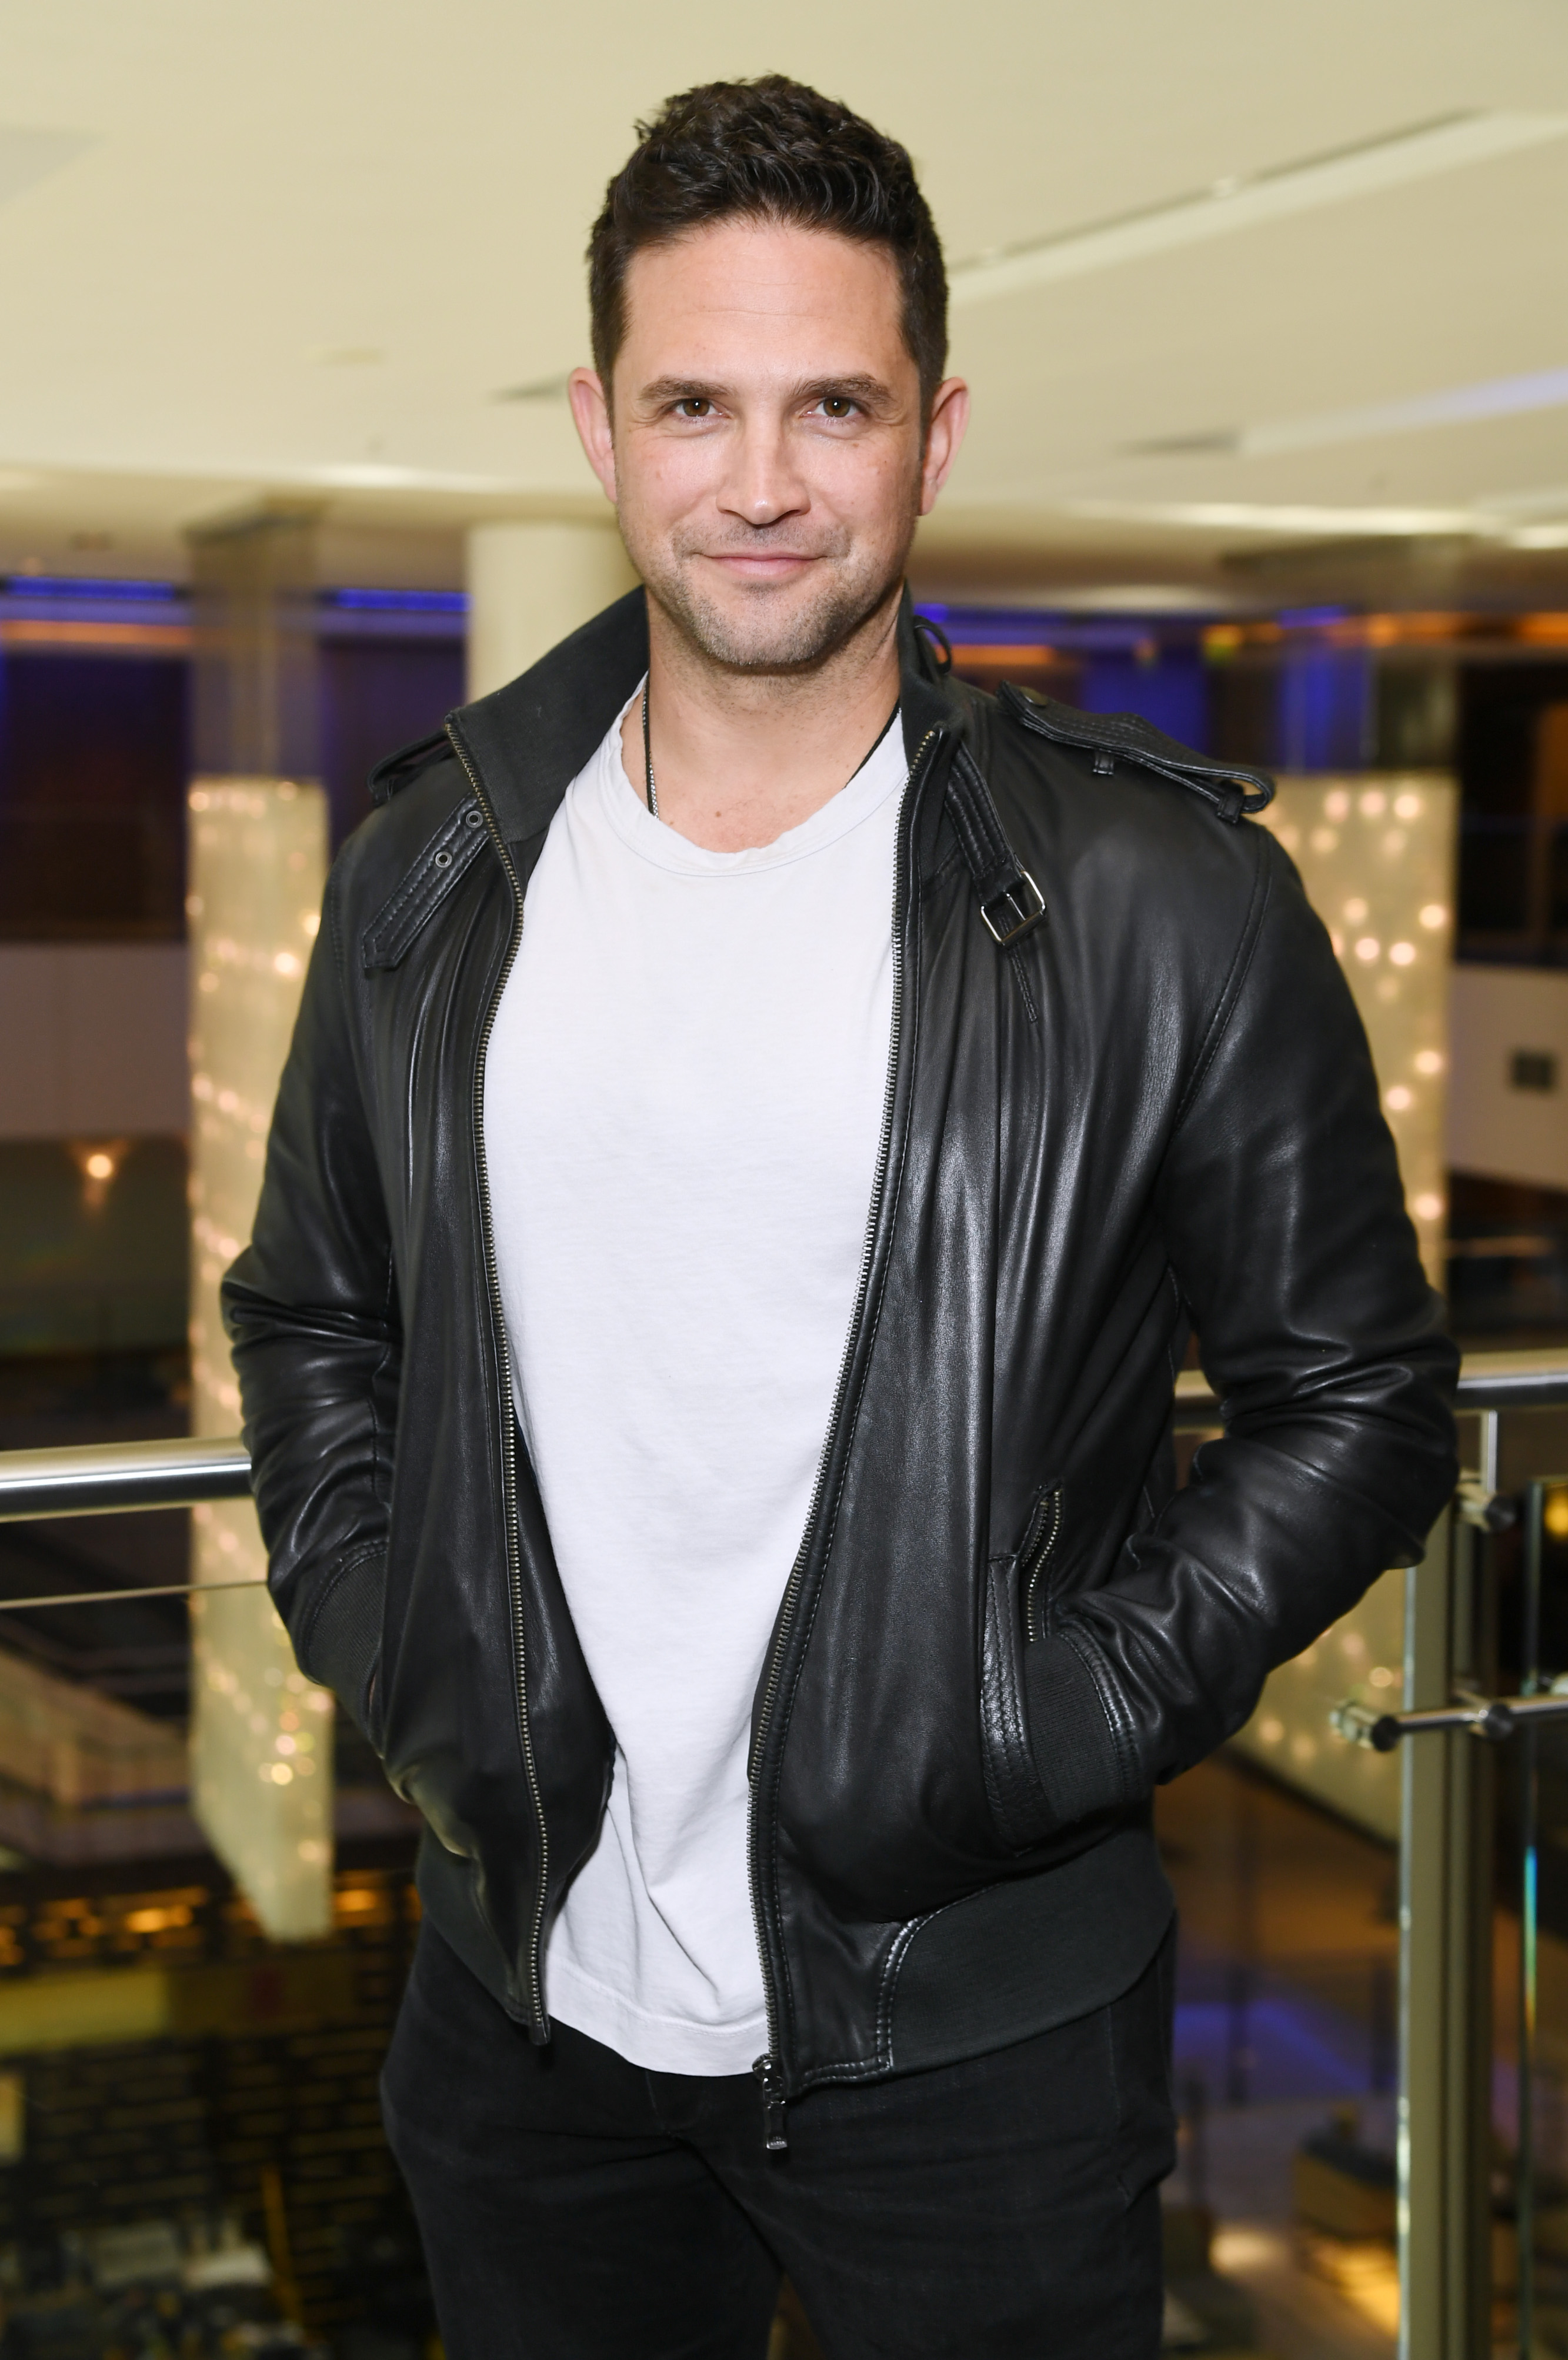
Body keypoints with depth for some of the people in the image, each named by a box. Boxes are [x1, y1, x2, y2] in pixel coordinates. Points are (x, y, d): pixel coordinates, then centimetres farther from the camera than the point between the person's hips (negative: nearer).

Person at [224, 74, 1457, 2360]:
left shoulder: (1159, 899, -10)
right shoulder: (429, 879, 1)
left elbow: (1358, 1398, -3)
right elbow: (309, 1319, 13)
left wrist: (1067, 1721, -12)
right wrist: (395, 1656, 0)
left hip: (976, 2031, -3)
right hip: (528, 2000, 3)